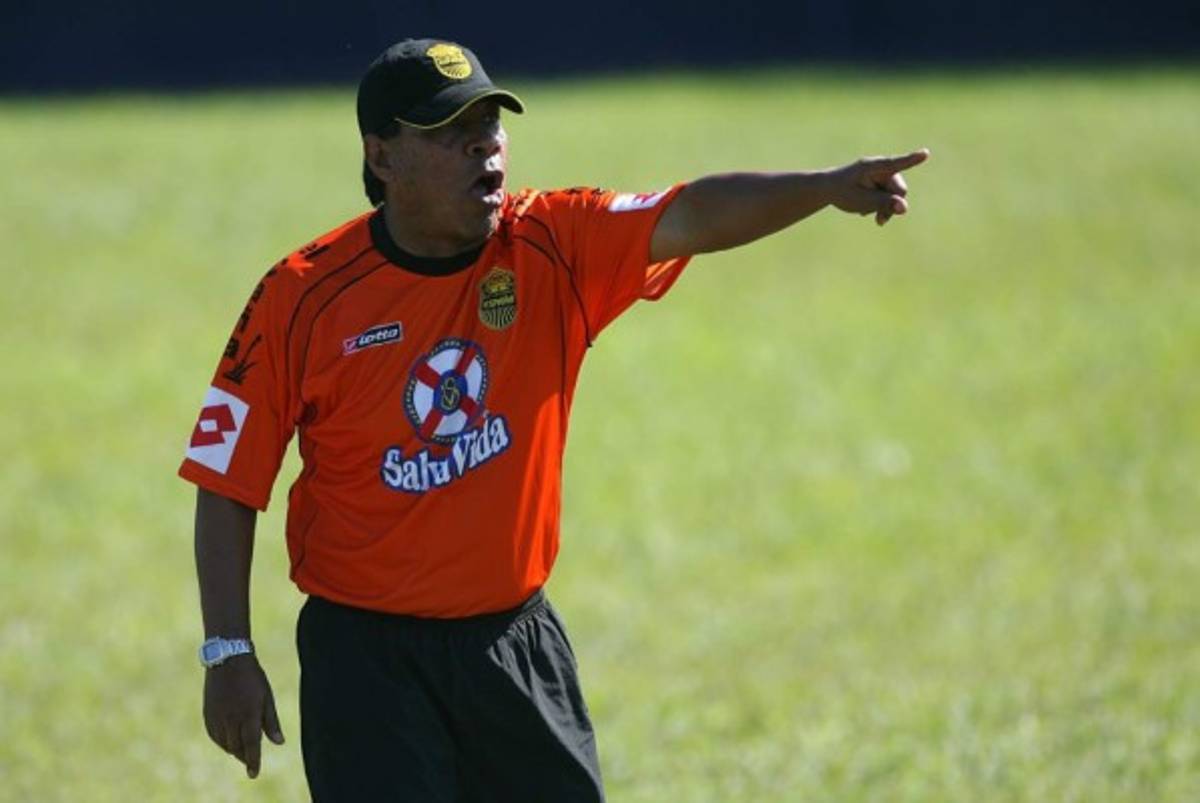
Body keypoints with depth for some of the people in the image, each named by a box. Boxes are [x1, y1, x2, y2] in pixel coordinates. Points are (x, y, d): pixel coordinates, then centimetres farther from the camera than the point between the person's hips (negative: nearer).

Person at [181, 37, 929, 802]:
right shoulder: (302, 295, -10)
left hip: (517, 641, 4)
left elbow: (689, 218, -20)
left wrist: (826, 188, -38)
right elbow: (228, 485, -6)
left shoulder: (551, 247, -4)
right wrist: (228, 654, -10)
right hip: (366, 656, -3)